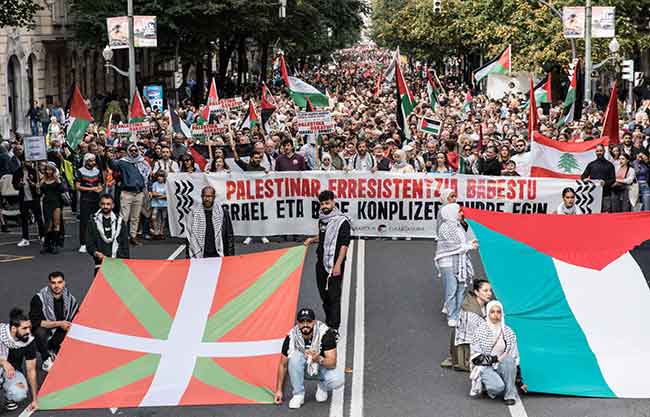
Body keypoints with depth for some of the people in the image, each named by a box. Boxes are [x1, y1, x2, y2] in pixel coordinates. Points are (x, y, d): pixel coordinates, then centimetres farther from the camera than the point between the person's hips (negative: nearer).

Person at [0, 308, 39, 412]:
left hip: (14, 372, 2)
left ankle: (9, 397, 6)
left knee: (19, 394, -30)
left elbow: (31, 370, -9)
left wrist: (34, 399, -7)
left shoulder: (29, 342, -18)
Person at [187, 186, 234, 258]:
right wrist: (188, 258, 5)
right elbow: (190, 238, 9)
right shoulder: (195, 214, 6)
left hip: (218, 256, 0)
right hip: (201, 257, 0)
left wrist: (230, 257, 3)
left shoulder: (222, 213, 6)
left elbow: (229, 236, 8)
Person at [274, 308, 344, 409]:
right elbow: (283, 365, -9)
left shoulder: (326, 334, -28)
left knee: (338, 380, -32)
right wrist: (279, 390, -8)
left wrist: (319, 359, -52)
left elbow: (332, 362, -30)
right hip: (303, 365, 1)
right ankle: (298, 394, -17)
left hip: (323, 364, -1)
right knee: (295, 356, -33)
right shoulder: (291, 337, -22)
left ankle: (322, 387, 5)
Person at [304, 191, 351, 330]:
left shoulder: (342, 221, -12)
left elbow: (344, 245, -16)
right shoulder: (322, 219, 11)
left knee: (333, 296, -5)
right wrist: (313, 239, 7)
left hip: (334, 265, -8)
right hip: (321, 263, 8)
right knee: (324, 295, 17)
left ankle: (333, 328, -1)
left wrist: (338, 265, -22)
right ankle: (328, 322, 32)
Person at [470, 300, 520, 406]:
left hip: (502, 366, 3)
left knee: (509, 360, -33)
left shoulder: (508, 331, 4)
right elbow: (475, 355, -5)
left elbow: (514, 355, 5)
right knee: (498, 387, -32)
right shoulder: (481, 330, -2)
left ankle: (510, 394, -20)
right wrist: (489, 359, -16)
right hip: (485, 367, -3)